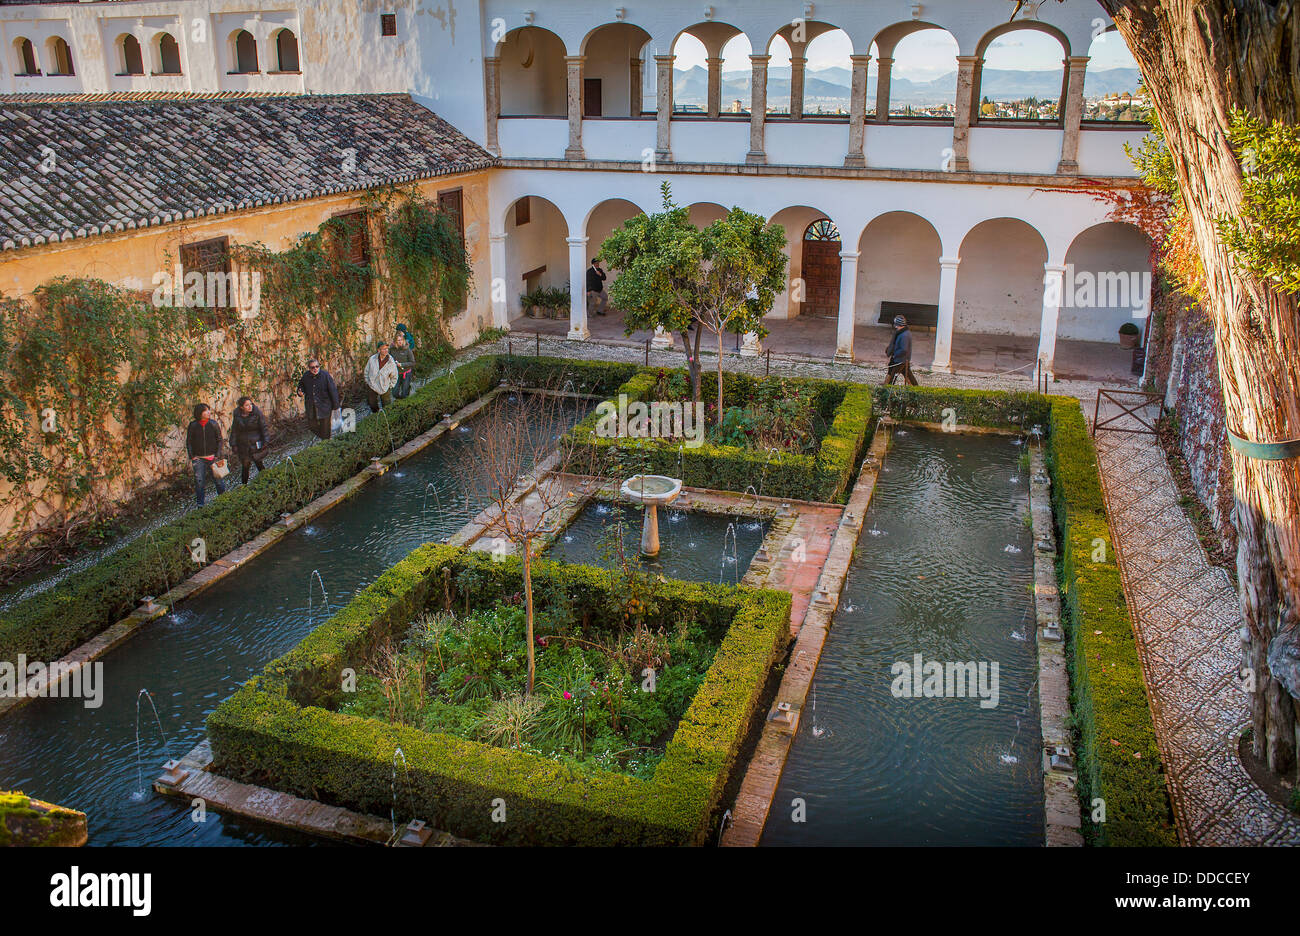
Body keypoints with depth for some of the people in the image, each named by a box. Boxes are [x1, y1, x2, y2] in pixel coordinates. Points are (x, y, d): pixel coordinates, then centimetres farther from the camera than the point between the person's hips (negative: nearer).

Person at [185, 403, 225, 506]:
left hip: (212, 457, 0)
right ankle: (200, 504, 7)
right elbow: (188, 442, 5)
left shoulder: (213, 424, -2)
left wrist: (217, 455, -3)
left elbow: (219, 440, 4)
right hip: (198, 458, 0)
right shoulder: (193, 426, -3)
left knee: (217, 477, 4)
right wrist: (191, 457, -2)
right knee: (199, 480, -3)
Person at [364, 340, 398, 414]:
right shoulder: (372, 359, -10)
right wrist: (367, 382, 5)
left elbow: (394, 377, 0)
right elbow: (366, 371, 6)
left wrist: (390, 387, -3)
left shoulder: (391, 362, -14)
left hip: (384, 388, -1)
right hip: (372, 387, 1)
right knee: (373, 408, 13)